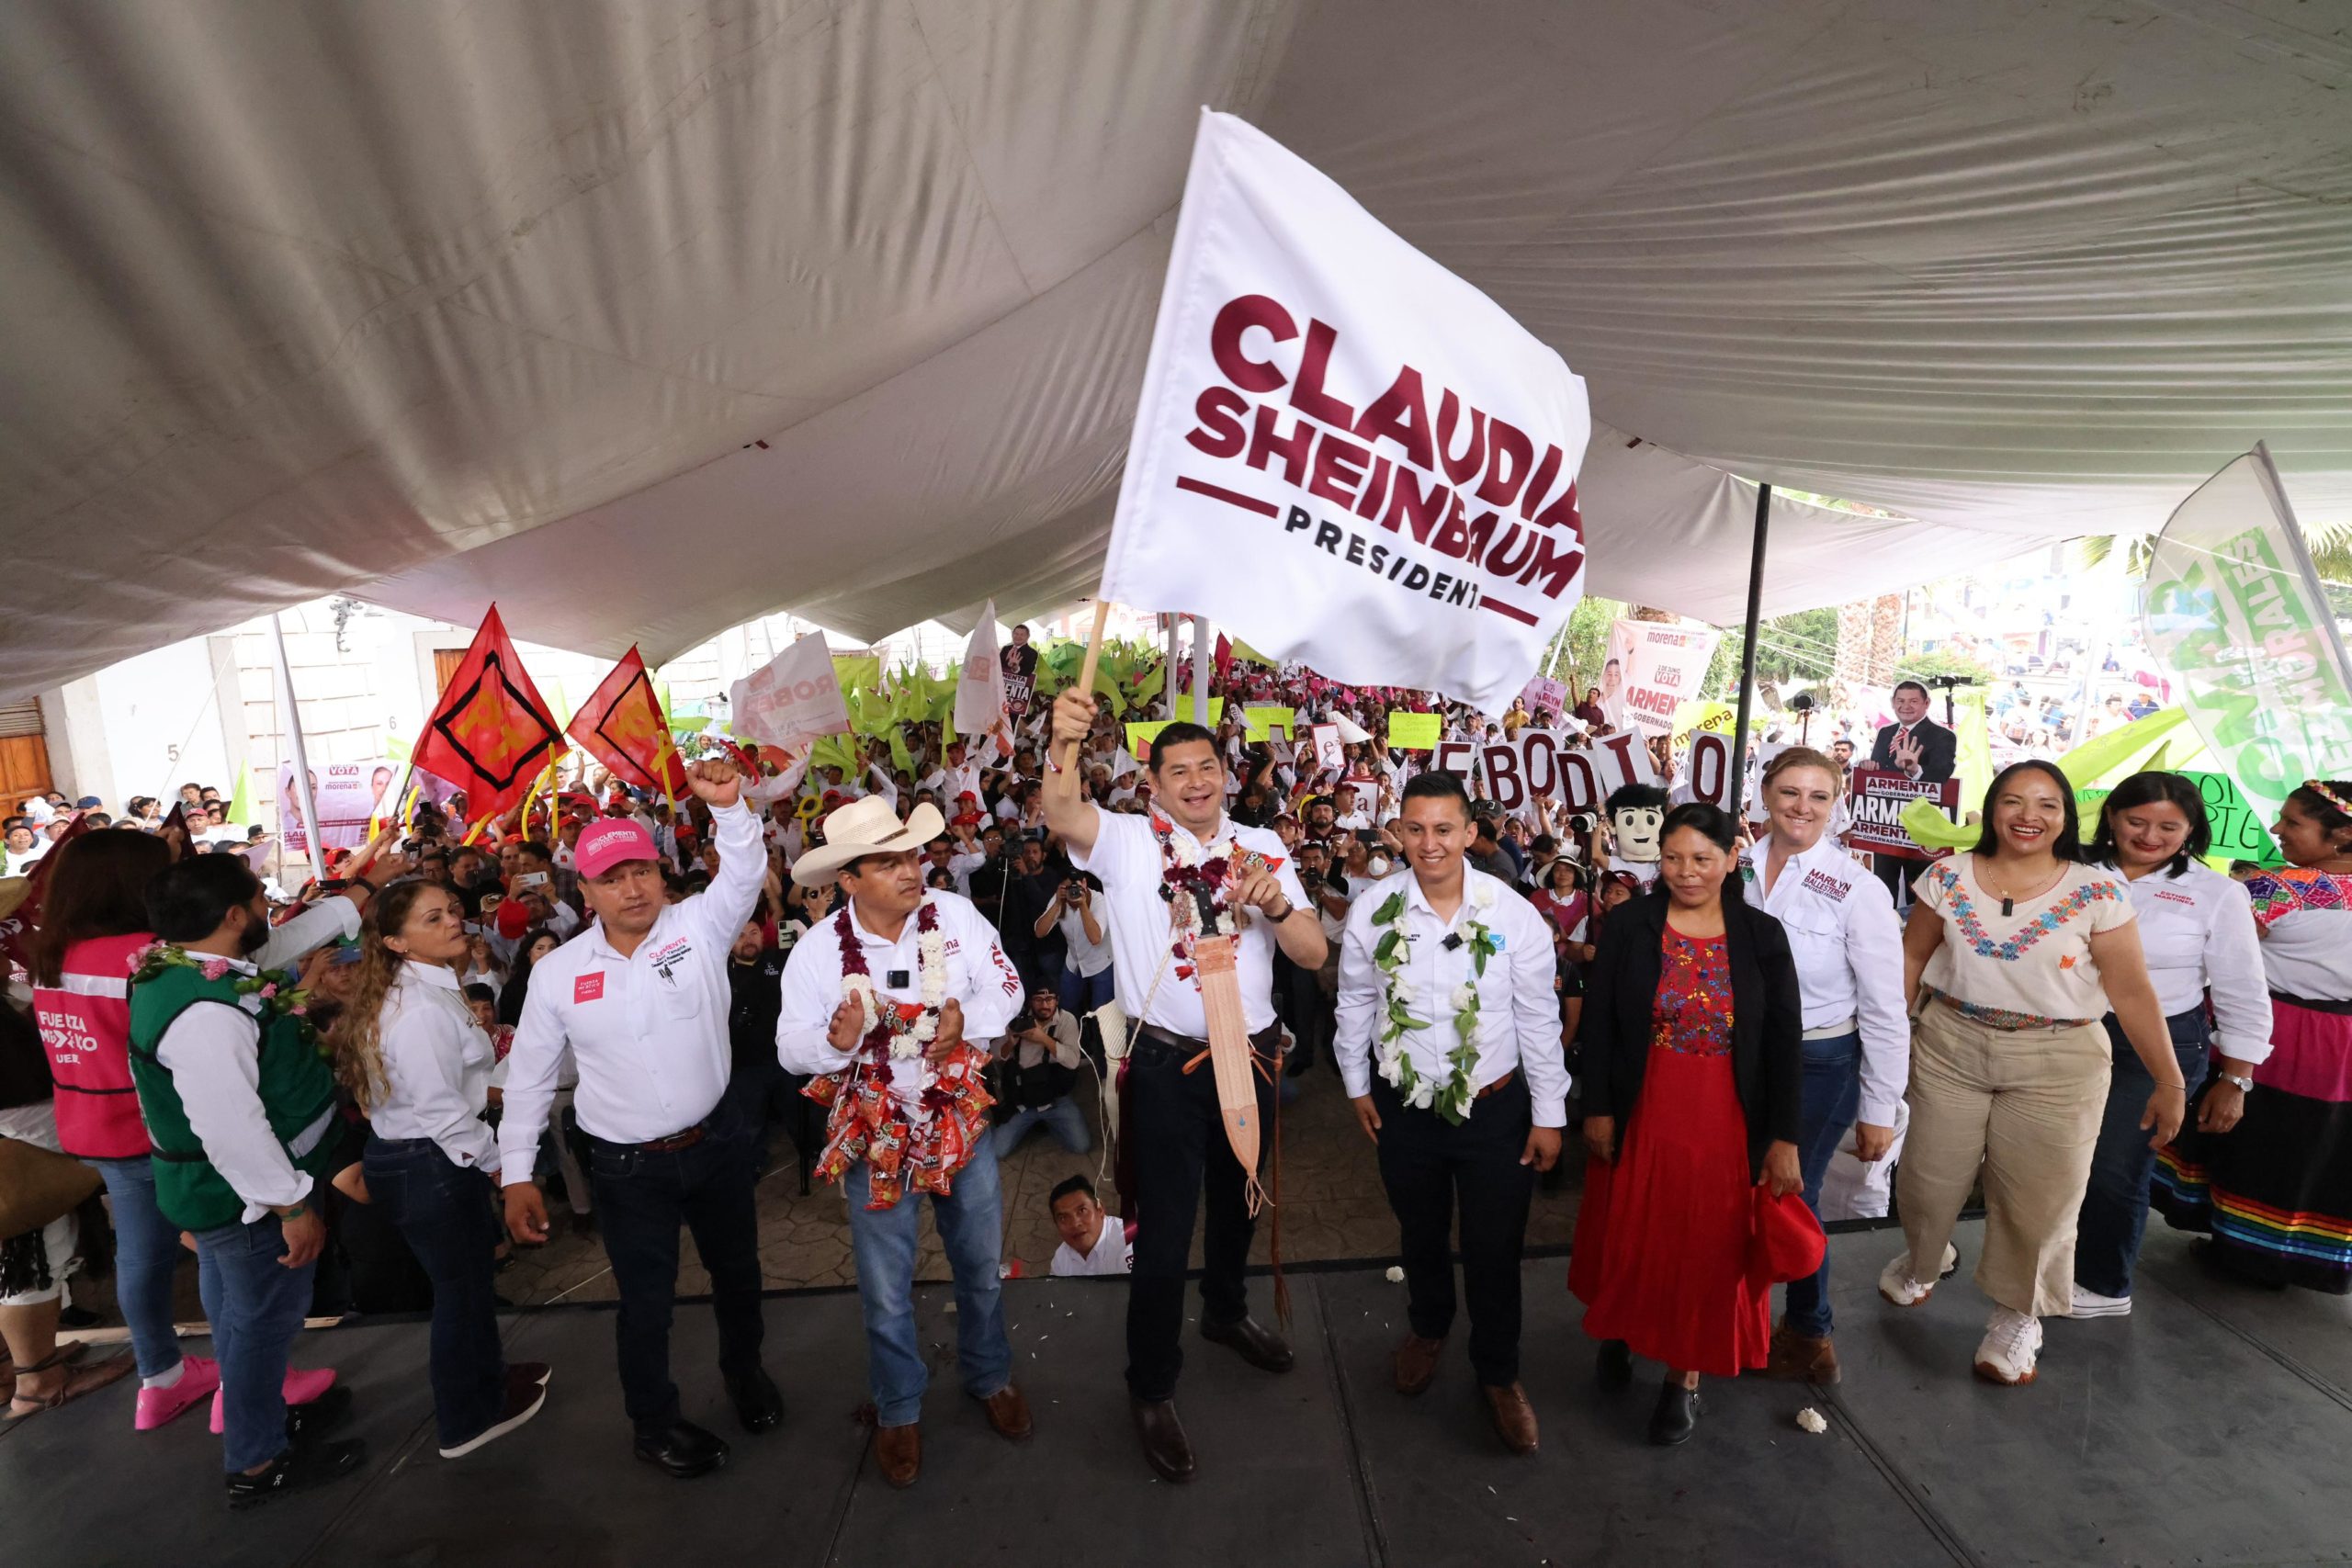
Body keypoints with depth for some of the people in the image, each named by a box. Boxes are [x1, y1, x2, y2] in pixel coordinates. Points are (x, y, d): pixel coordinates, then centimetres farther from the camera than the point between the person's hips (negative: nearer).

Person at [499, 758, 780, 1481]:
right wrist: (516, 1173, 1)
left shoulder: (698, 927, -11)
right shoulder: (557, 972, -6)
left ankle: (743, 1368, 51)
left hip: (717, 1141, 1)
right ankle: (655, 1422, 42)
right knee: (646, 1299, 16)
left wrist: (729, 807, -47)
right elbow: (529, 1075, 1)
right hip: (627, 1167, 0)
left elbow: (744, 874, -29)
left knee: (737, 1269, 21)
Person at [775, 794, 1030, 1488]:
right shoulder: (817, 950, -16)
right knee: (886, 1290, 14)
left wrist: (966, 1016, -25)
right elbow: (791, 1048, -10)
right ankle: (899, 1410, 42)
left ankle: (989, 1375, 48)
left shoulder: (956, 915, -13)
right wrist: (836, 1040, -32)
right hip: (876, 1134, -1)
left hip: (961, 1119, 2)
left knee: (982, 1265, 20)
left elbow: (1005, 986, -5)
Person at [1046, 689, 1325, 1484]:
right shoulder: (1128, 841, -9)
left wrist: (1276, 903, -25)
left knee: (1238, 1199, 25)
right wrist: (1062, 744, -50)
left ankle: (1226, 1311, 54)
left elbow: (1313, 954, -4)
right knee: (1165, 1227, 4)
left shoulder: (1261, 848, 1)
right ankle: (1151, 1389, 28)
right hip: (1168, 1062, -4)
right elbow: (1061, 815, -31)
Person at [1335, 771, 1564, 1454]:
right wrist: (1357, 1085, 6)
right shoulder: (1371, 913, -13)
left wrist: (1549, 1114, -4)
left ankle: (1498, 1374, 40)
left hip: (1495, 1108, -1)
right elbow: (1355, 1003, 0)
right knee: (1420, 1236, 24)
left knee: (1493, 1251, 13)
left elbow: (1538, 1017, -9)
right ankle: (1426, 1328, 54)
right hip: (1404, 1108, 2)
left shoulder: (1513, 913, -17)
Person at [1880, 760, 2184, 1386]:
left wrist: (2169, 1081, -2)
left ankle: (2017, 1314, 33)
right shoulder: (1947, 877, -4)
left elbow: (2132, 992, -5)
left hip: (2056, 1062, -1)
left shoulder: (2098, 892, -8)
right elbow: (1911, 957, 3)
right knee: (1926, 1177, 11)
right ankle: (1925, 1259, 43)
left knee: (2038, 1198, 8)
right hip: (1950, 1048, 1)